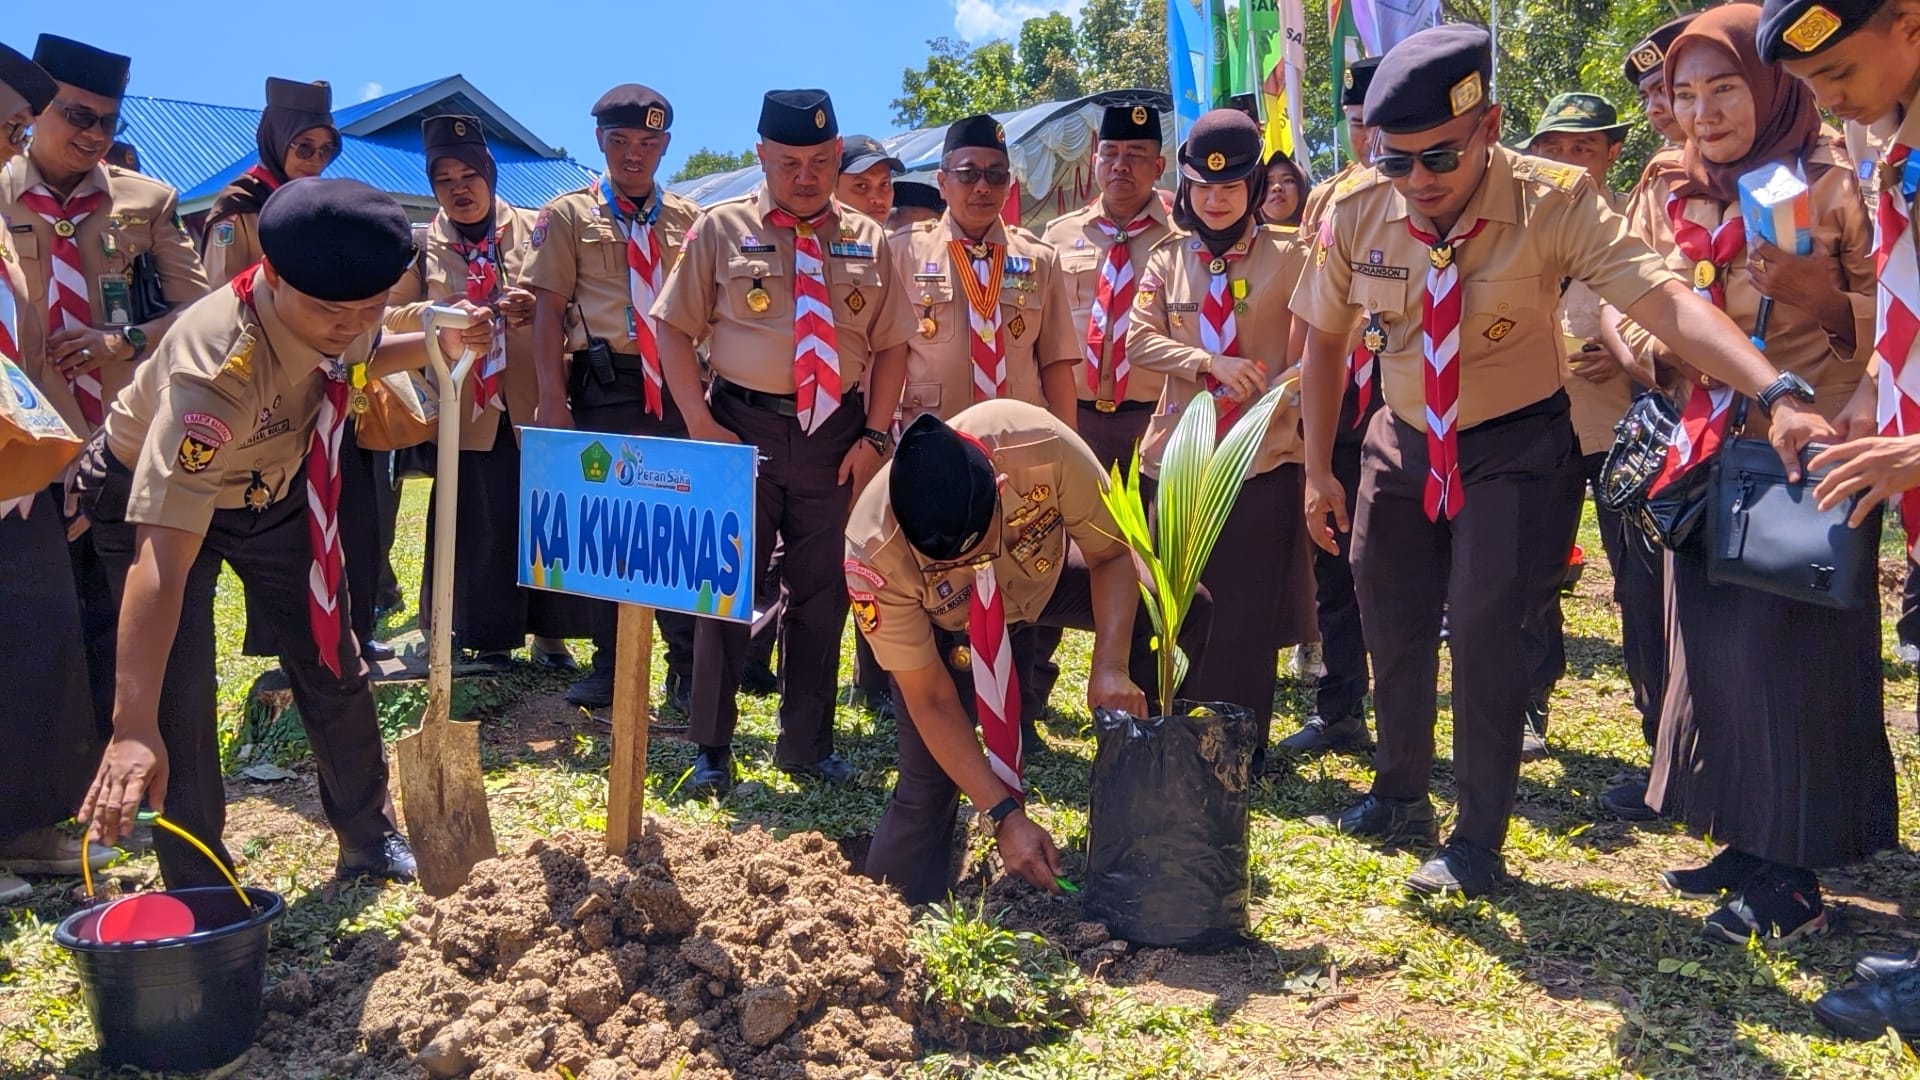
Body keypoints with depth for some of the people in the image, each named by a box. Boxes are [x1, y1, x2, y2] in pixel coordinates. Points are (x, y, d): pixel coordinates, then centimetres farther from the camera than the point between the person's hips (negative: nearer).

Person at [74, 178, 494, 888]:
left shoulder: (344, 308, -24)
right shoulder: (217, 367, -44)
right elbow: (162, 560, -49)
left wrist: (439, 345, -17)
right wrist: (133, 729, -54)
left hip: (276, 487, 6)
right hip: (156, 502, -6)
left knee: (335, 667, 12)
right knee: (178, 703, -12)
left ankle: (370, 842, 32)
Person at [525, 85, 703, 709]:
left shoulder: (688, 219, 11)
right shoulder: (568, 215, 6)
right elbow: (548, 311, 1)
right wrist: (552, 400, -7)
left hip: (677, 389, 1)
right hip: (603, 389, -1)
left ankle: (687, 667, 14)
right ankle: (608, 665, 20)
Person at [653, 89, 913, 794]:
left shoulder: (867, 241, 9)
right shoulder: (722, 229, 2)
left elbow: (891, 345, 9)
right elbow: (674, 329, 1)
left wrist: (874, 436, -2)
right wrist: (702, 426, -9)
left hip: (838, 433, 3)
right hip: (743, 425, -2)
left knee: (823, 592, 9)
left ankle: (807, 744, 23)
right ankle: (712, 747, 15)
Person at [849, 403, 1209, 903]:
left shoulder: (1043, 447, -40)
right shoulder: (875, 557, -39)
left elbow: (1112, 554, -22)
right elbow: (932, 701, -27)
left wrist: (1110, 667, -37)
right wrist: (1005, 816, -30)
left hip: (1045, 570, 2)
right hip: (942, 622, -2)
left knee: (1186, 612, -20)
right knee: (926, 786, -15)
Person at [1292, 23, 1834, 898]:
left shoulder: (1552, 202, -23)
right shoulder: (1358, 214, -14)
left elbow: (1665, 300, -35)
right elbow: (1325, 340, 0)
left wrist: (1779, 395, -48)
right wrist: (1318, 471, 1)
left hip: (1516, 447, -4)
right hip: (1405, 442, 4)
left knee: (1486, 631, -11)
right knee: (1392, 626, 12)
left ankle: (1478, 842, 11)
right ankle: (1401, 795, 38)